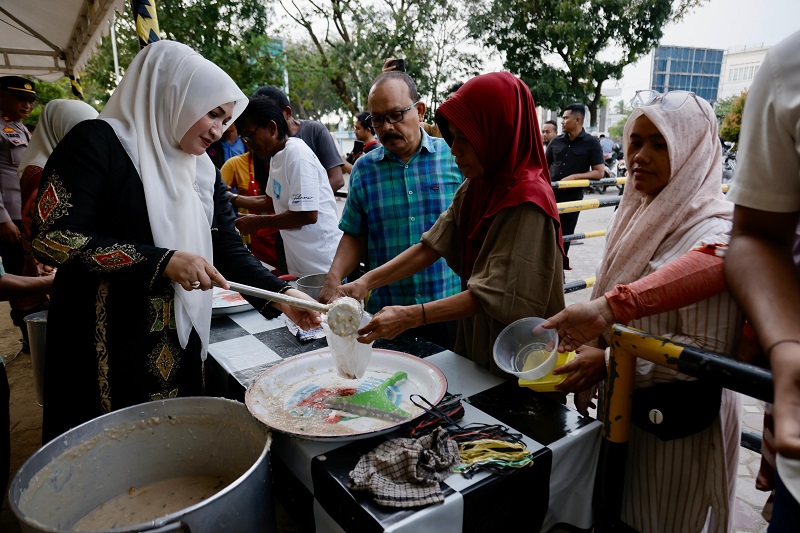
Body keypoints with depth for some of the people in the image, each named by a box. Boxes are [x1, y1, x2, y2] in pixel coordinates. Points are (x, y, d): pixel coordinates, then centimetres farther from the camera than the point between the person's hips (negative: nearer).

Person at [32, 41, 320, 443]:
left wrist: (280, 295, -11)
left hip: (182, 348, 6)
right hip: (102, 352, -6)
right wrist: (162, 262, -22)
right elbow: (53, 238, -18)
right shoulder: (98, 142, -11)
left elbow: (227, 249, 4)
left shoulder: (204, 172, 9)